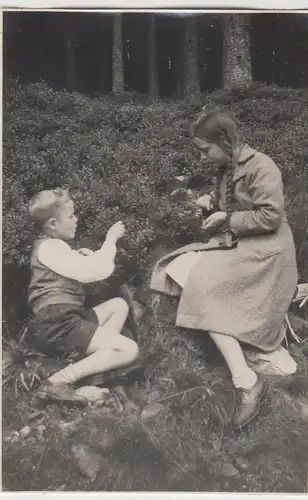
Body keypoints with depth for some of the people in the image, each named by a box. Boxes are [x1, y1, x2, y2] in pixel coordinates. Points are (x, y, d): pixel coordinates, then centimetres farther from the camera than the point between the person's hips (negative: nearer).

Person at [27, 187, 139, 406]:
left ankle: (95, 356, -1)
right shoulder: (51, 247, -13)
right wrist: (111, 239, -6)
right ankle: (60, 381, -22)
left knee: (119, 304, 20)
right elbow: (97, 271, -18)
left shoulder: (51, 246, 21)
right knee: (129, 350, -16)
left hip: (63, 318, 11)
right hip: (58, 324, -11)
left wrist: (82, 258, 4)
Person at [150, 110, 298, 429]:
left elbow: (270, 217, -21)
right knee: (176, 269, -5)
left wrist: (226, 219, -17)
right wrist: (205, 202, 3)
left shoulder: (260, 167, -17)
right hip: (233, 245, 9)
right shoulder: (226, 168, 9)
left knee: (206, 289, -26)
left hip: (262, 253, -9)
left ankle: (247, 382, -22)